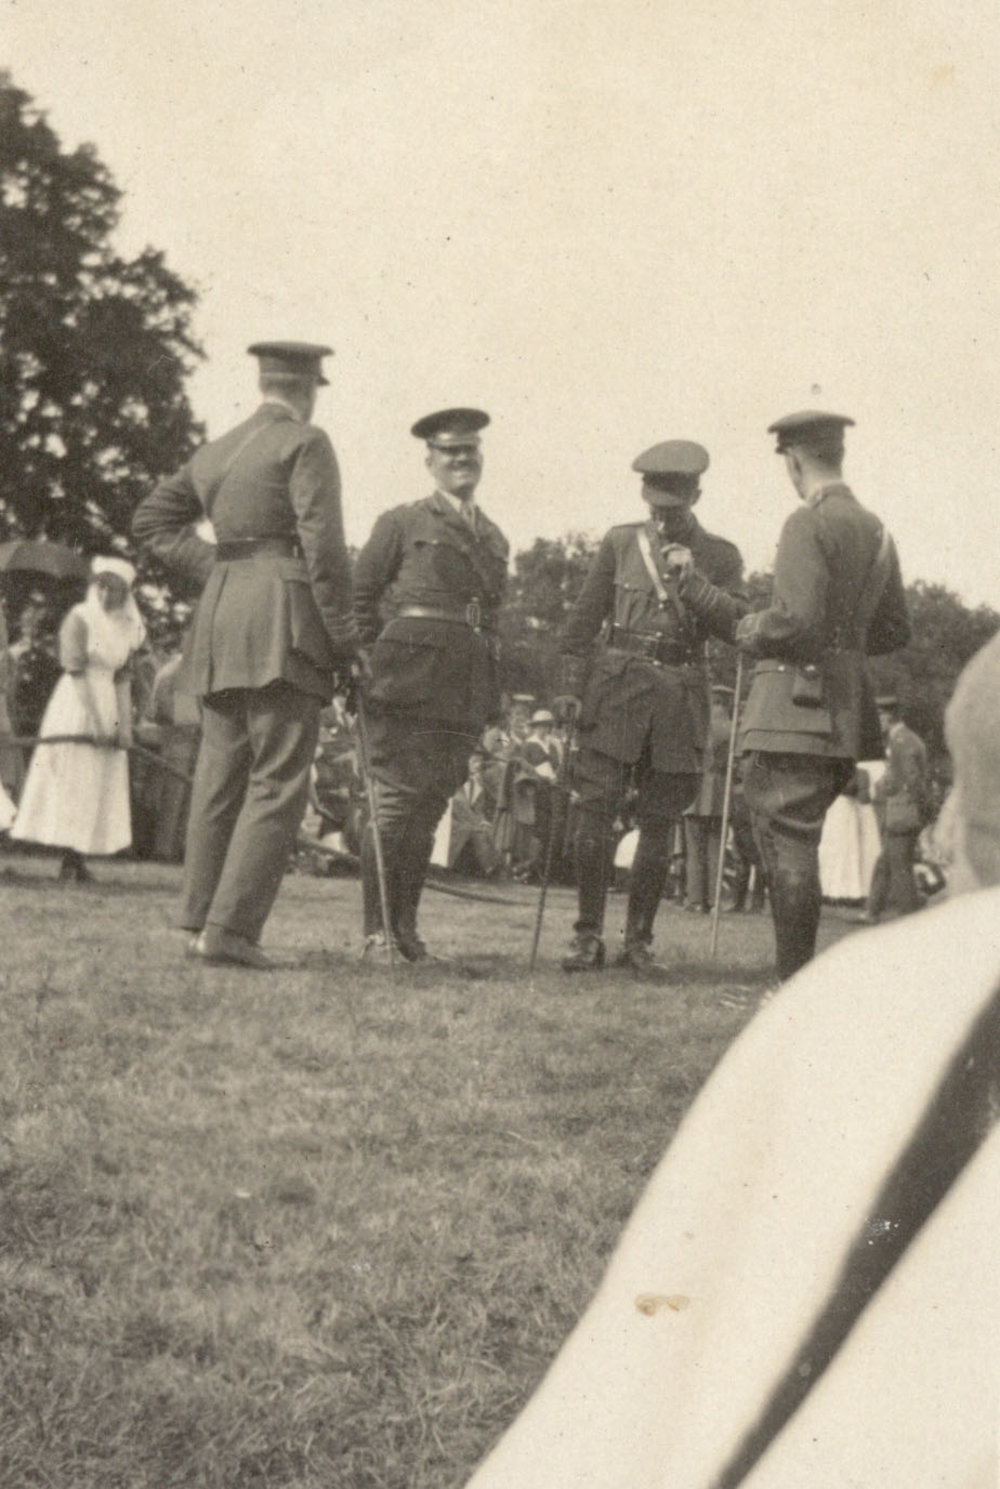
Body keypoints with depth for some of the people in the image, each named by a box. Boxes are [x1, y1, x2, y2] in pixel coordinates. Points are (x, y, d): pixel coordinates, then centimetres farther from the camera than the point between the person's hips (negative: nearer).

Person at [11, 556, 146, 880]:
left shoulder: (125, 628, 11)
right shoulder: (79, 618, -7)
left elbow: (122, 679, 11)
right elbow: (76, 673, -13)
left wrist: (125, 724, 0)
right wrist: (95, 721, -18)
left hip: (107, 710, 6)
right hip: (77, 708, -6)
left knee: (102, 787, 3)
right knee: (72, 784, -7)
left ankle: (77, 860, 6)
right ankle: (70, 863, -6)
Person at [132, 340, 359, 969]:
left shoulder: (216, 452, 18)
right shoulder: (306, 445, -4)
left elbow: (154, 519, 23)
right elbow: (323, 546, -12)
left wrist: (215, 569, 17)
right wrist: (344, 639, -8)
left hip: (220, 615, 8)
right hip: (284, 616, -8)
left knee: (221, 773, 10)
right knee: (279, 780, -7)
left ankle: (204, 919, 12)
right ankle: (231, 926, -13)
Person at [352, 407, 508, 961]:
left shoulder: (494, 537, 21)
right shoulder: (402, 523, 6)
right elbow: (360, 595, 5)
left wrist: (493, 696, 15)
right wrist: (377, 659, -3)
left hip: (468, 690, 5)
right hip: (409, 680, -5)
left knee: (431, 806, 6)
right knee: (397, 800, -9)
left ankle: (406, 924, 13)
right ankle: (375, 928, -5)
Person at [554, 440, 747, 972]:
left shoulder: (719, 556, 9)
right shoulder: (620, 543, 10)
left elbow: (737, 624, -4)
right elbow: (583, 619, 10)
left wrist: (692, 579, -13)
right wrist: (570, 686, 2)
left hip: (680, 697, 0)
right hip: (617, 688, 0)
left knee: (659, 823, 3)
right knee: (597, 811, -8)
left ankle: (638, 939, 12)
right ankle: (588, 935, 0)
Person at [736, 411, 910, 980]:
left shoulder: (808, 525, -11)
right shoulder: (876, 530, 15)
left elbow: (799, 618, -21)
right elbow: (897, 630, 18)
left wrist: (753, 631, -3)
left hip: (797, 704, -8)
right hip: (849, 713, 8)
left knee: (790, 848, -5)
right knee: (799, 843, 16)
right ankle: (802, 969, 19)